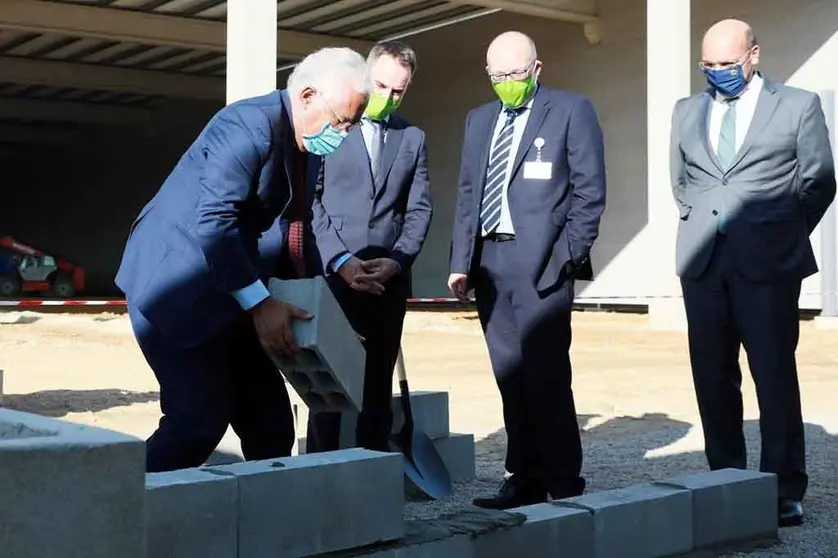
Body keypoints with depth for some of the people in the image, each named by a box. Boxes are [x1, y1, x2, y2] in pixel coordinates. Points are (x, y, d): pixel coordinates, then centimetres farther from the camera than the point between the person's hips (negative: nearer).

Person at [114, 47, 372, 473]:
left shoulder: (302, 146, 9)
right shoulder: (251, 124, -19)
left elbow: (291, 223, 17)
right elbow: (212, 221, -27)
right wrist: (260, 303, -24)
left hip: (224, 291, 9)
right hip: (176, 286, -9)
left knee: (269, 420, 5)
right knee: (202, 419, -12)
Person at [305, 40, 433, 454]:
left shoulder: (413, 138, 14)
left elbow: (419, 210, 9)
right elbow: (309, 200, -5)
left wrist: (396, 260, -7)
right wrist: (340, 260, -14)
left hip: (388, 277, 4)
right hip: (331, 273, -3)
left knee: (377, 382, 6)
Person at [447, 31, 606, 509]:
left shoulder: (571, 110, 2)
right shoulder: (480, 120, 18)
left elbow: (590, 191, -3)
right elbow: (467, 195, 16)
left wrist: (568, 257, -11)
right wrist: (461, 261, 8)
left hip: (540, 261, -5)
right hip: (489, 260, 6)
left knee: (545, 375, -6)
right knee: (510, 376, 7)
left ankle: (564, 484, 4)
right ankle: (525, 480, 15)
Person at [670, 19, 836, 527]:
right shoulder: (687, 112, 15)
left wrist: (786, 236, 11)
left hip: (767, 262, -3)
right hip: (703, 263, 4)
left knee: (775, 376, -3)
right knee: (713, 377, 5)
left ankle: (786, 490, 5)